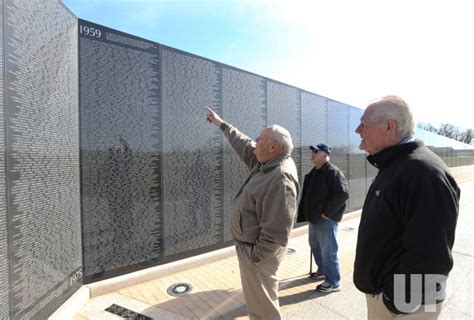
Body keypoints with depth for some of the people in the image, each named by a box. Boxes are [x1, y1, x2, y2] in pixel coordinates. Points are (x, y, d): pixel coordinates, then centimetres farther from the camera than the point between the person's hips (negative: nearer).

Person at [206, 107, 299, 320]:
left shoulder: (280, 180, -31)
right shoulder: (268, 163, -2)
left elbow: (276, 233, -31)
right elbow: (244, 145, 14)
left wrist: (254, 257, -21)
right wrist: (221, 124, 22)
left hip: (258, 251, -9)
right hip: (251, 245, 9)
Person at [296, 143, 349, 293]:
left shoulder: (333, 172, -16)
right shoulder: (314, 172, 13)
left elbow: (342, 194, -25)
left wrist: (327, 212, -21)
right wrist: (307, 213, 14)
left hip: (326, 219, -10)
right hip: (314, 218, 10)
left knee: (328, 251, 1)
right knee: (315, 246, 22)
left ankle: (333, 282, 17)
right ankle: (322, 271, 41)